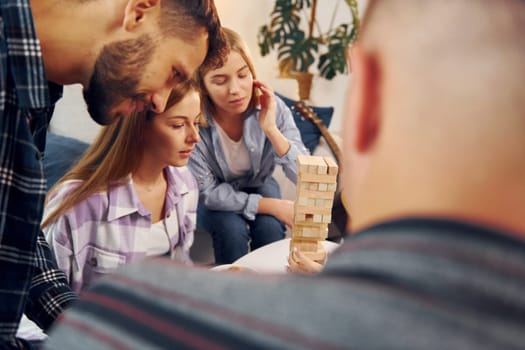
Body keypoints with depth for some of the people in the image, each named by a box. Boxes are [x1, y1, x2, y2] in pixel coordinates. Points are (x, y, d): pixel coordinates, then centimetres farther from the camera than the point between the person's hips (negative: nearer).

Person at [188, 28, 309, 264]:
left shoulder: (271, 107, -25)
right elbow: (207, 192, -21)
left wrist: (271, 129, -39)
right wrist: (273, 206, -26)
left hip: (258, 186, 2)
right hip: (214, 197, -2)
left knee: (269, 227, -25)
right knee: (231, 228, -29)